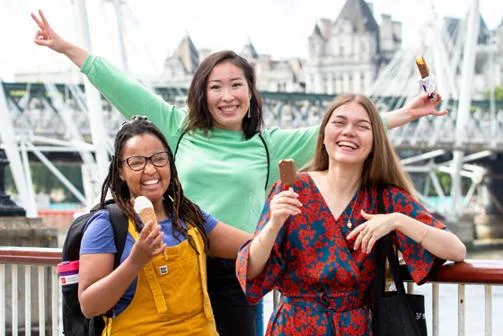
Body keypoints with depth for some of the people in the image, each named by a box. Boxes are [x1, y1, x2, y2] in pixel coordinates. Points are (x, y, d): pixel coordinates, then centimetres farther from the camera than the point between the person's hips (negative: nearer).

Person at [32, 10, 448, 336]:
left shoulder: (271, 144, 8)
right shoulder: (180, 128, 7)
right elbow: (127, 90, 7)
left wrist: (401, 115, 3)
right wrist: (67, 47, 7)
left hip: (234, 273, 0)